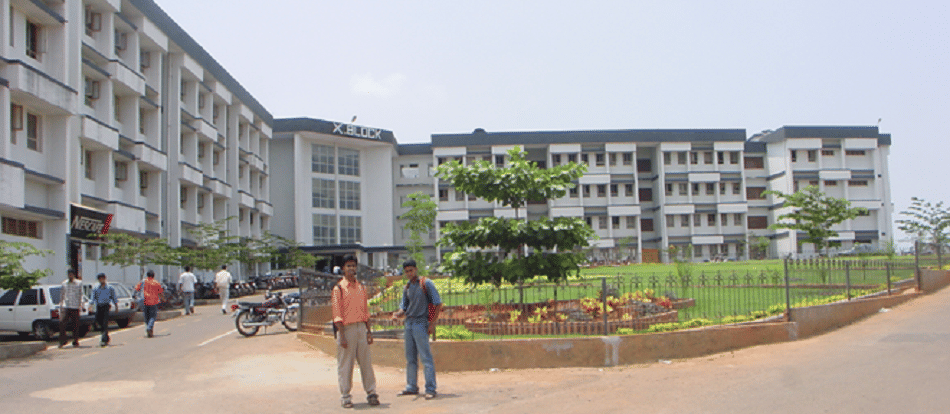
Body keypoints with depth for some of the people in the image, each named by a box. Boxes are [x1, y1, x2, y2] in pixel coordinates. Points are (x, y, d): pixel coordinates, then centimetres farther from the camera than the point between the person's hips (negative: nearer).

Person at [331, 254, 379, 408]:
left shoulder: (361, 287, 12)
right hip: (347, 329, -5)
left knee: (366, 361, 5)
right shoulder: (338, 288, -5)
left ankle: (371, 393, 12)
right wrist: (342, 336, -14)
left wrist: (369, 331, 10)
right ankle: (346, 396, 9)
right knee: (345, 364, 1)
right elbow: (337, 314, -8)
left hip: (361, 328, 5)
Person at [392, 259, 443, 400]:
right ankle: (412, 387, 22)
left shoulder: (426, 284, -6)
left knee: (426, 357, -8)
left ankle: (430, 389, -5)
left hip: (421, 323, -7)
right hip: (409, 323, 7)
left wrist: (432, 323, -13)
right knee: (410, 358, 12)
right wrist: (397, 314, -5)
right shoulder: (407, 288, 15)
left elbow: (438, 304, -8)